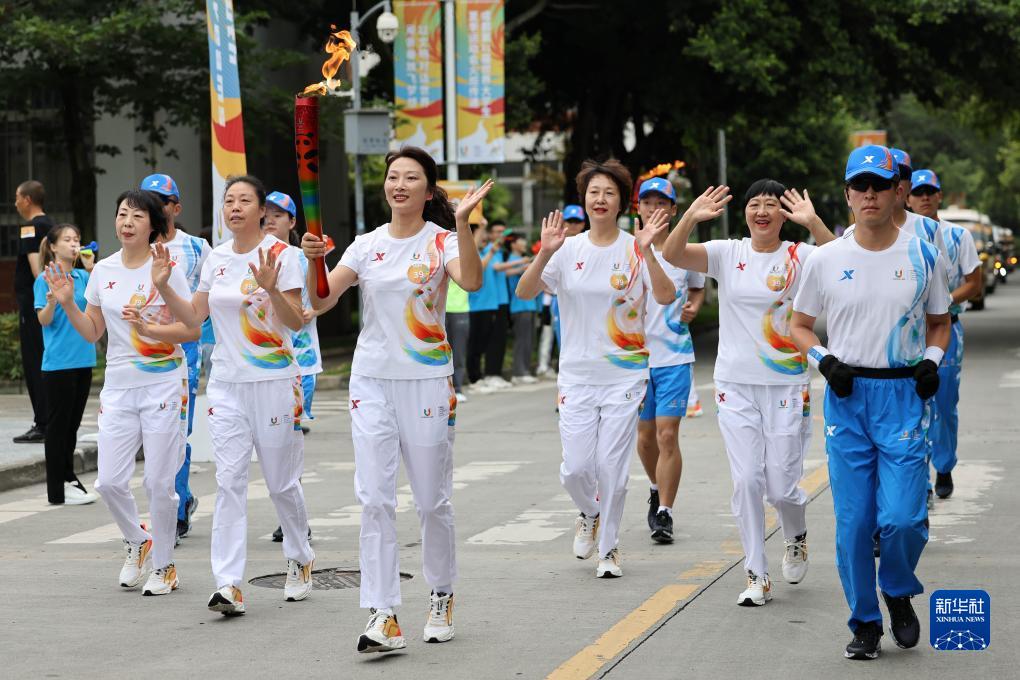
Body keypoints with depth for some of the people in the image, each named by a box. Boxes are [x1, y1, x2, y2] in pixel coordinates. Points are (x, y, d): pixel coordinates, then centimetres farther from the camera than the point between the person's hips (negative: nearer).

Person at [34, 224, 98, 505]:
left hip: (83, 360, 6)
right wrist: (52, 299, -29)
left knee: (72, 424, 13)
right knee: (59, 424, -2)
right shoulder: (46, 278, -6)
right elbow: (44, 320, -10)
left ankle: (68, 479, 23)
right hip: (58, 362, -6)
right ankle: (57, 489, 3)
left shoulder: (83, 277, 9)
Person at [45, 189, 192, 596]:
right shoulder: (103, 271, 7)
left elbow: (192, 330, -7)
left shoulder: (166, 269, -6)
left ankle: (163, 566, 15)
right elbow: (92, 333, 13)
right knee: (109, 481, -1)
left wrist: (149, 328, -21)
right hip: (118, 387, 4)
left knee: (159, 483, -1)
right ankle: (138, 542, 27)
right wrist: (67, 303, -2)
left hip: (163, 387, -4)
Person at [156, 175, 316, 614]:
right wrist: (163, 286, -1)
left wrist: (271, 288, -28)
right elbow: (194, 318, 12)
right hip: (226, 384, 4)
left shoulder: (282, 255, -7)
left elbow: (296, 323, -12)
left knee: (282, 483, 7)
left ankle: (299, 561, 31)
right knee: (229, 481, -6)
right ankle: (229, 586, -11)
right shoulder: (217, 258, 9)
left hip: (275, 382, -4)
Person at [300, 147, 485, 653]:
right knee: (374, 500, -5)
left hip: (428, 380, -3)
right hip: (371, 382, 3)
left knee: (432, 500, 6)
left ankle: (441, 596, 28)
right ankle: (382, 616, -5)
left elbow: (471, 282, -24)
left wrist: (462, 222, -34)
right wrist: (315, 261, -19)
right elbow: (320, 302, -1)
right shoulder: (366, 246, 6)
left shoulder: (443, 242, -3)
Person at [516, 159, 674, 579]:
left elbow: (666, 297, -17)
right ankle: (589, 516, 31)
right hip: (577, 375, 2)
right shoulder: (568, 250, 3)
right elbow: (525, 293, -6)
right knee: (575, 468, -1)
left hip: (625, 375, -2)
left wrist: (646, 252, -30)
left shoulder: (635, 250, -3)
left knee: (612, 467, -2)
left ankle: (609, 548, 15)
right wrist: (545, 254, -22)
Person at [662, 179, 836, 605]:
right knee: (746, 481, -2)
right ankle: (757, 576, 8)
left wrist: (812, 222, -35)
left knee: (781, 487, 0)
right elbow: (672, 255, -11)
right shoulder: (727, 254, 3)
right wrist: (691, 218, -28)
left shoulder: (799, 257, -3)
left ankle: (796, 537, 34)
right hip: (736, 386, 2)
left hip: (787, 386, -2)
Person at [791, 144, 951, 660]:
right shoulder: (826, 259, 2)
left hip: (904, 395, -1)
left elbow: (940, 322, 15)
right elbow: (799, 325, 11)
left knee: (903, 518, -10)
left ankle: (898, 593, 20)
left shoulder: (923, 256, 2)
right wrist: (824, 360, -6)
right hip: (847, 396, 1)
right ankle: (864, 623, 17)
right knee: (853, 521, 1)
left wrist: (933, 359, -4)